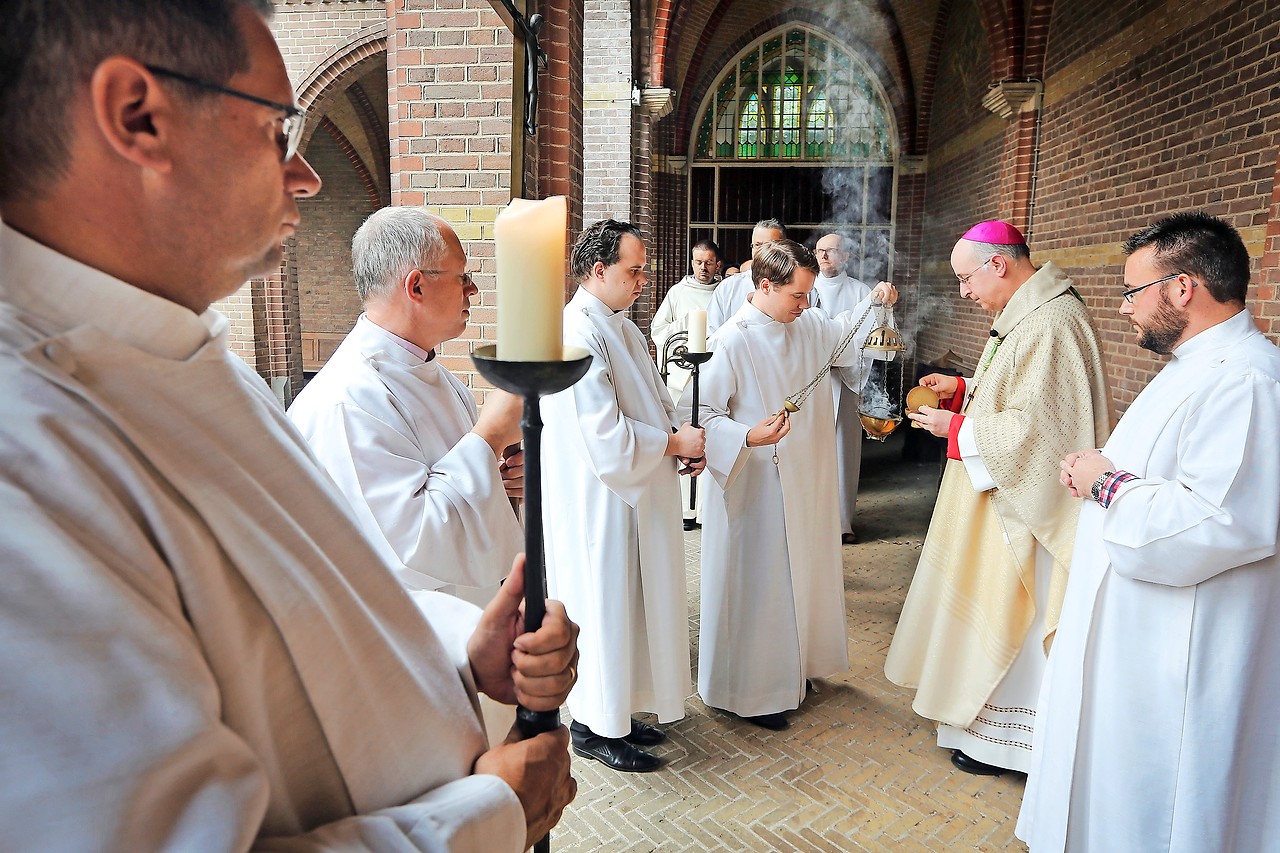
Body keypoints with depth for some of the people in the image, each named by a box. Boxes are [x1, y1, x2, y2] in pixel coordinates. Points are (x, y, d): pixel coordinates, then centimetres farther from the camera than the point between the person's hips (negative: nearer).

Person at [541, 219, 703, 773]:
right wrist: (674, 443, -17)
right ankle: (593, 727, 23)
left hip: (636, 498, 10)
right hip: (599, 502, -10)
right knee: (604, 607, 4)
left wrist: (680, 435, 1)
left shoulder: (621, 328, 11)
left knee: (629, 604, 18)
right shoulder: (577, 334, -21)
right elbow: (604, 434, -26)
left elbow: (650, 400, 19)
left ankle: (616, 711, 35)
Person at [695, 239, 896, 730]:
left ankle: (789, 668, 39)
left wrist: (875, 302, 9)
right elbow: (702, 413, -19)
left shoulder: (810, 327, 4)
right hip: (756, 489, -8)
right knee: (756, 583, 3)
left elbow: (846, 330, 26)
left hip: (805, 486, 8)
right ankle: (747, 690, 21)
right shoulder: (731, 342, -19)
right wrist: (748, 437, -34)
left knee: (797, 574, 19)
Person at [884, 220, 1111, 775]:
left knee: (1004, 613, 3)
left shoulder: (1049, 324, -23)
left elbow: (1037, 427, -27)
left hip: (1022, 505, -10)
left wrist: (956, 428, -17)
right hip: (1004, 494, 10)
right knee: (986, 606, 19)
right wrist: (962, 389, 6)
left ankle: (1000, 738, 20)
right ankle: (984, 706, 36)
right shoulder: (1024, 315, 10)